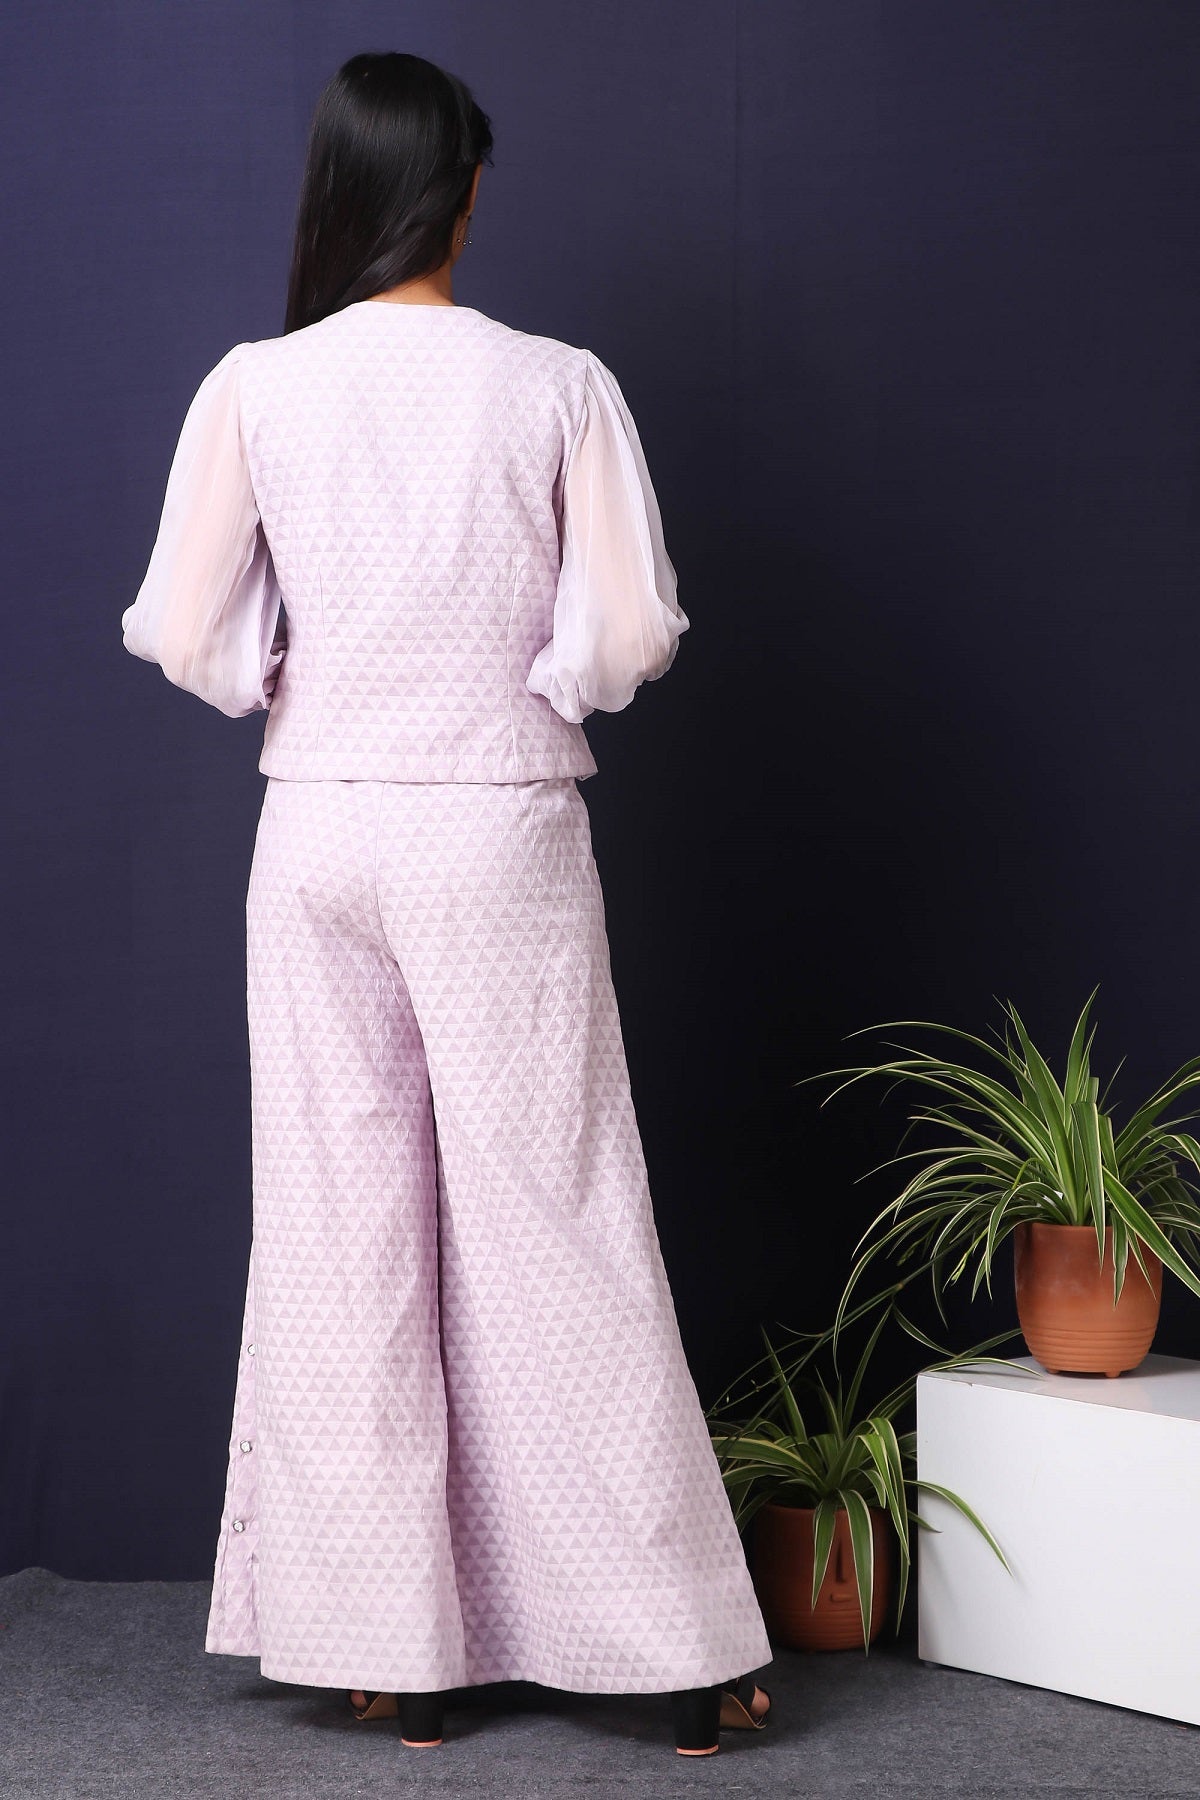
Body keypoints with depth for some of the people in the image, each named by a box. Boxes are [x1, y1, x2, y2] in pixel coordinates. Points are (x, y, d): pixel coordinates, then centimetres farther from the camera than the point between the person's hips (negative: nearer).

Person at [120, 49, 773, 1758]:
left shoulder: (254, 388, -3)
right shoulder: (558, 385, -6)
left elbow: (185, 635, -2)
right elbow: (633, 633, -6)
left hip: (321, 833, 1)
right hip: (502, 835, -1)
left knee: (345, 1232, 8)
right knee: (553, 1229, 4)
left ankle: (392, 1653, 13)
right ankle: (678, 1650, 9)